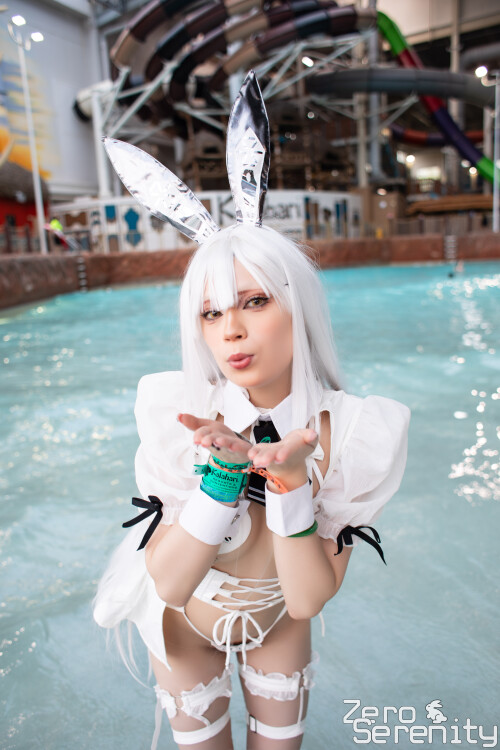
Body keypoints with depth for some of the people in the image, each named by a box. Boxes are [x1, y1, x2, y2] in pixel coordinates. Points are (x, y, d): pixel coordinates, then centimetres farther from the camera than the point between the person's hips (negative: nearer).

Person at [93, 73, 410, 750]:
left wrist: (288, 478, -41)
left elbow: (309, 600, -25)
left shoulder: (357, 434, -28)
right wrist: (223, 467, -42)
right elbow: (168, 583, -28)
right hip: (186, 623, 0)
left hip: (280, 624, 1)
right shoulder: (176, 412, -29)